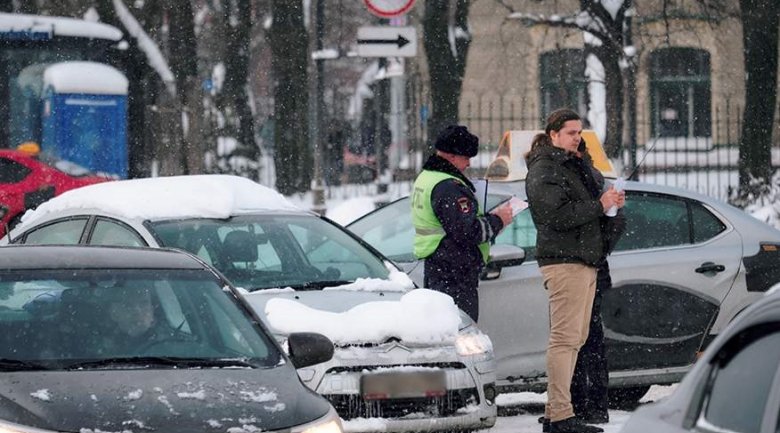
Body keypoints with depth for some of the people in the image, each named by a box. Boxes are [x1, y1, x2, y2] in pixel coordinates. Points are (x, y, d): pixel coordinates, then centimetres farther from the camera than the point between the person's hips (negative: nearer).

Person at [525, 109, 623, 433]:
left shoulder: (573, 166, 22)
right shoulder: (543, 171, -9)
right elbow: (558, 215, -20)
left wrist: (609, 200, 9)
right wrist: (600, 206, -15)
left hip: (584, 260, 10)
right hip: (563, 261, -10)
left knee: (575, 338, 10)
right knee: (564, 337, -13)